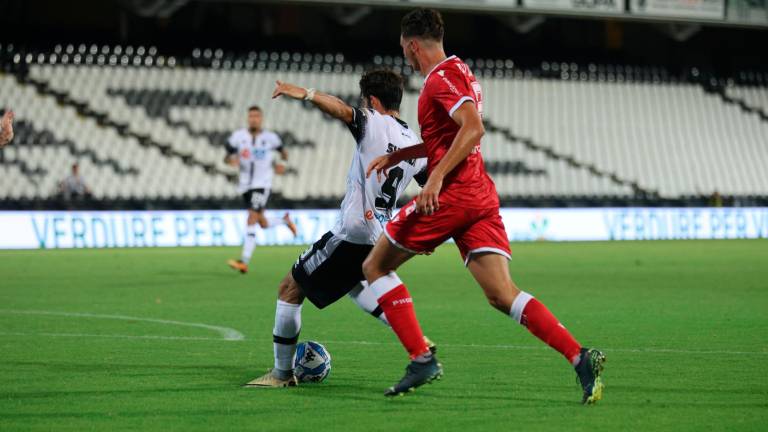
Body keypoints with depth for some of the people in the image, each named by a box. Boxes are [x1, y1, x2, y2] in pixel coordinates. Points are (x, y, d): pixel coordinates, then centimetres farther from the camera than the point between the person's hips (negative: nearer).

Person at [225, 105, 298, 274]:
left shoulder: (270, 138, -3)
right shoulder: (238, 136, -1)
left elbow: (283, 152, 13)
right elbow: (227, 157, 4)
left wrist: (281, 164, -8)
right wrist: (231, 160, -20)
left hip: (262, 184, -4)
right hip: (245, 184, 4)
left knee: (252, 220, -17)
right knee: (263, 224, 11)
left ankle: (244, 262, -22)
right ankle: (285, 221, 45)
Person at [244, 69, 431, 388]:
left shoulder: (374, 124, -9)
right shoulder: (415, 144, 11)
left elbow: (342, 110, -30)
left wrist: (306, 94, -41)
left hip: (351, 234, -8)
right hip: (378, 238, 8)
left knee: (290, 289, 2)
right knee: (353, 284, 36)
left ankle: (282, 373, 4)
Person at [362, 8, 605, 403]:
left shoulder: (441, 78, -8)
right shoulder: (459, 72, 23)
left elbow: (473, 129, -22)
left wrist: (437, 176, -25)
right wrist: (396, 156, 36)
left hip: (452, 194, -9)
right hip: (482, 197, 9)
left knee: (375, 266, 6)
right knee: (502, 296, -2)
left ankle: (421, 359, -3)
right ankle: (580, 357, -19)